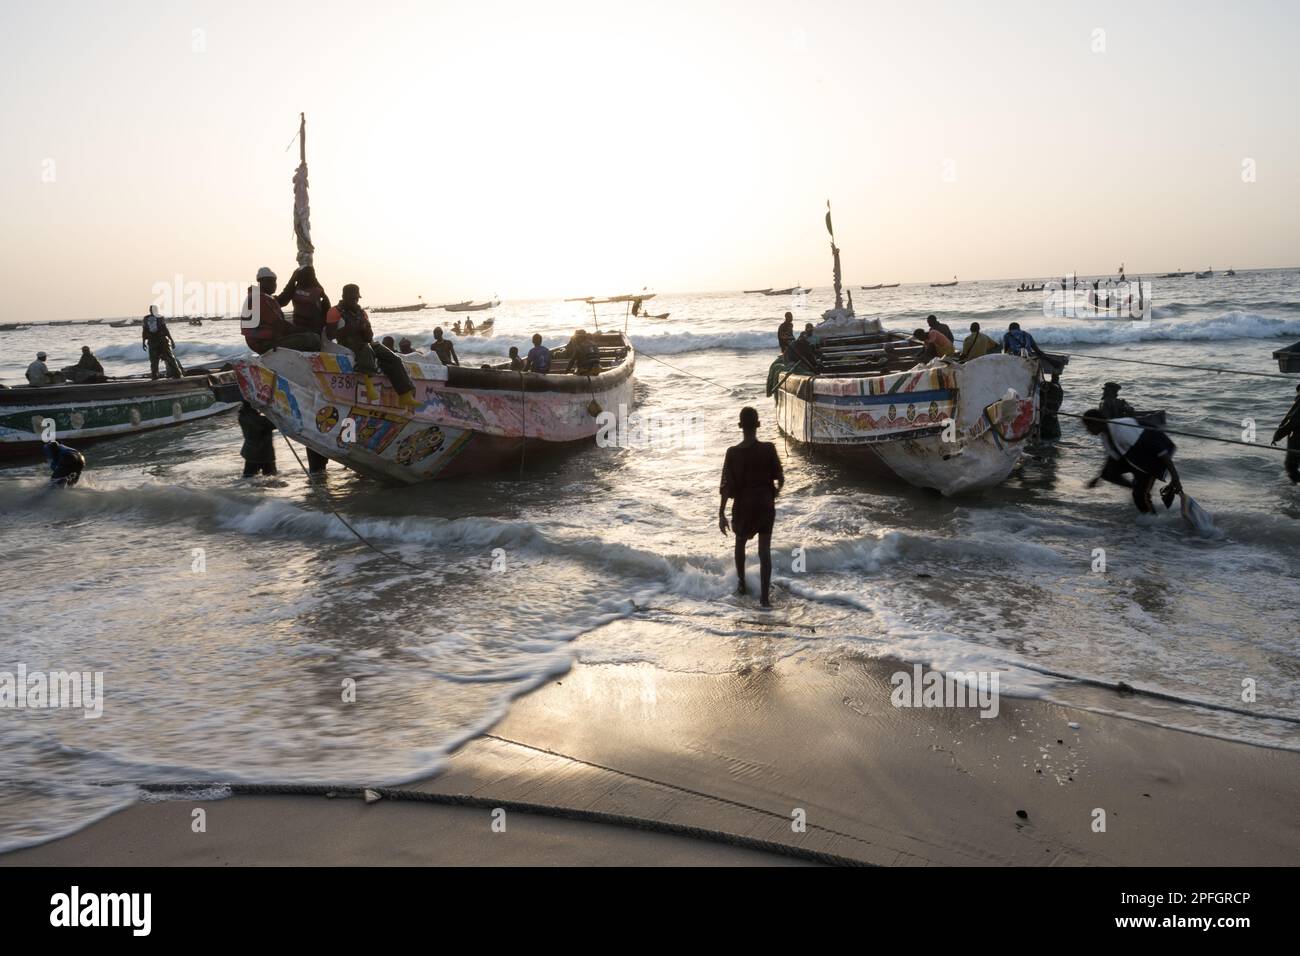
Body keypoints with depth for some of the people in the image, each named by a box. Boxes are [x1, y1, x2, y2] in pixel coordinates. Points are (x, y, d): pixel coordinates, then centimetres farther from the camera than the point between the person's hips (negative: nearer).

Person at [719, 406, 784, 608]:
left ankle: (741, 584, 33)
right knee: (764, 550, 2)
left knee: (740, 542, 24)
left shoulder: (733, 453, -11)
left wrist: (721, 514, -9)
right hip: (766, 505, 0)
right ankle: (765, 595, -4)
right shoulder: (768, 449, -9)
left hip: (743, 506, 0)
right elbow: (780, 479, -3)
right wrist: (776, 491, 20)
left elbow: (726, 486, -12)